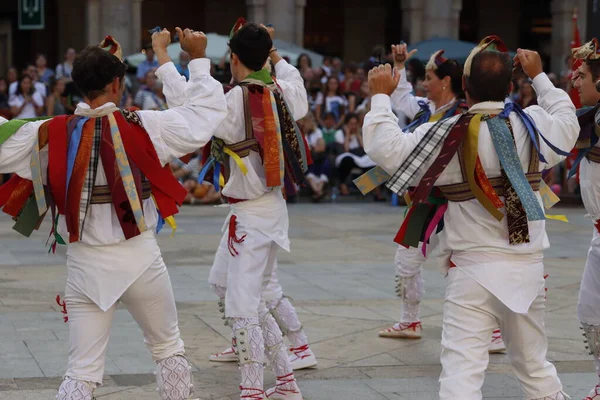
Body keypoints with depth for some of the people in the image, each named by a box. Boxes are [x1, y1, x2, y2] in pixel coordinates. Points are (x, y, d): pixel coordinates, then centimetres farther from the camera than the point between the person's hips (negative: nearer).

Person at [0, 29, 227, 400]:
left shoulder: (49, 135, -6)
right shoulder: (143, 128, -10)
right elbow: (207, 108, 0)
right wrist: (199, 58, 13)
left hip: (85, 263, 2)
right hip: (140, 258, -1)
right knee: (169, 350, 20)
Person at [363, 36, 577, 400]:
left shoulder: (451, 135, -12)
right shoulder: (535, 124, 1)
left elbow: (386, 149, -13)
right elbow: (568, 122, 24)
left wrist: (381, 96, 0)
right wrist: (539, 76, 34)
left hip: (475, 269, -5)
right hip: (529, 268, 5)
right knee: (535, 364, 21)